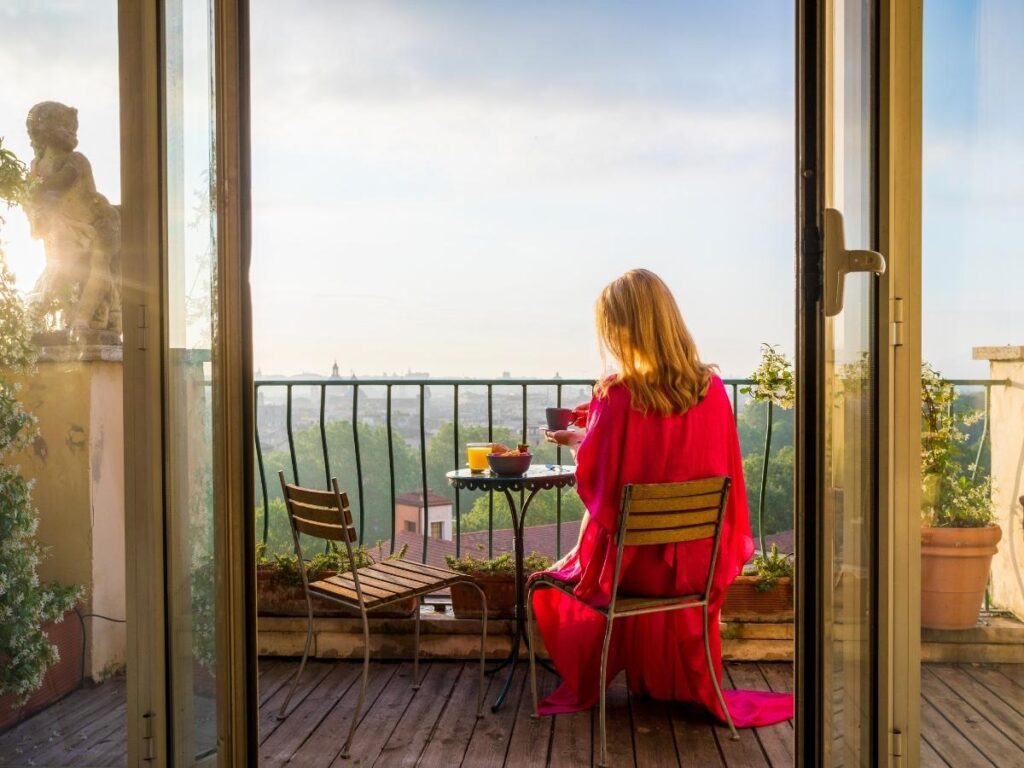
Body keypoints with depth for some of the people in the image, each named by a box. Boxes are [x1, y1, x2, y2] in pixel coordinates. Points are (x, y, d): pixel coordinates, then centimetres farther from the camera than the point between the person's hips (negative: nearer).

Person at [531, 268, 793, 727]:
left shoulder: (616, 397, -22)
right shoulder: (712, 389, -9)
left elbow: (592, 481, -10)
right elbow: (720, 471, 6)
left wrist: (577, 442, 9)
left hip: (631, 561, -3)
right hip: (701, 562, 4)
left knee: (554, 584, 30)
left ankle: (582, 688, 44)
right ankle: (689, 688, 53)